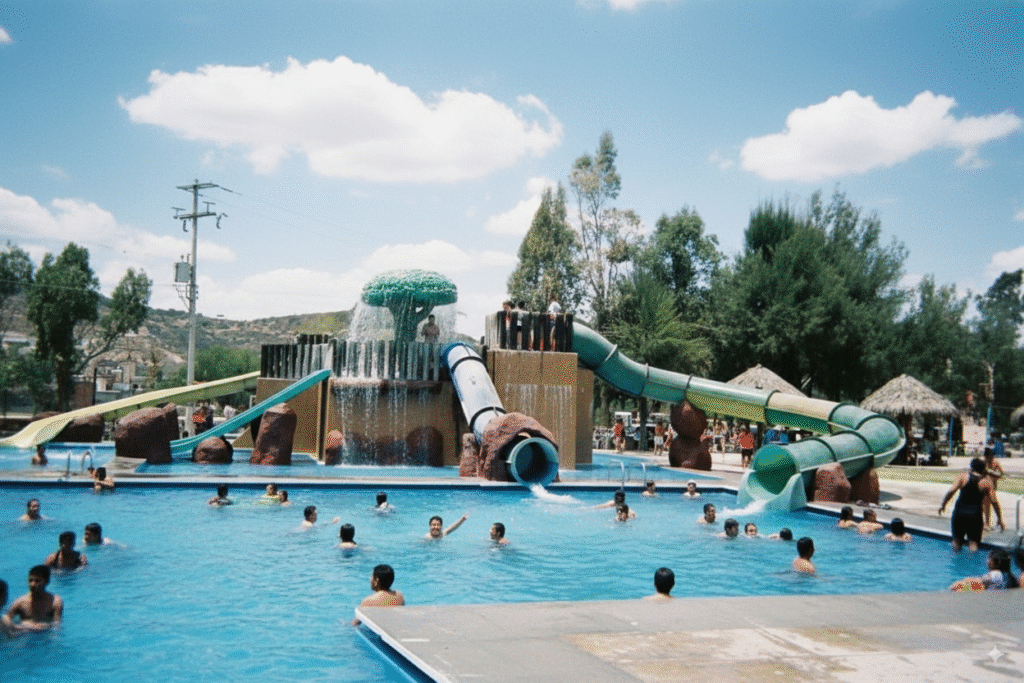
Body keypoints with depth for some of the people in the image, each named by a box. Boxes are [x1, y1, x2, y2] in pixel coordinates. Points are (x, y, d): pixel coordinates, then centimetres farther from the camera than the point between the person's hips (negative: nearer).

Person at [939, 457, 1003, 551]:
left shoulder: (963, 476, 0)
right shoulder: (986, 482, 2)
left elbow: (951, 491, -8)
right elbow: (994, 502, 1)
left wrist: (943, 504, 4)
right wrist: (1000, 520, 10)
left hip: (959, 512, 1)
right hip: (975, 515, 0)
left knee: (957, 540, 16)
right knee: (973, 542, 2)